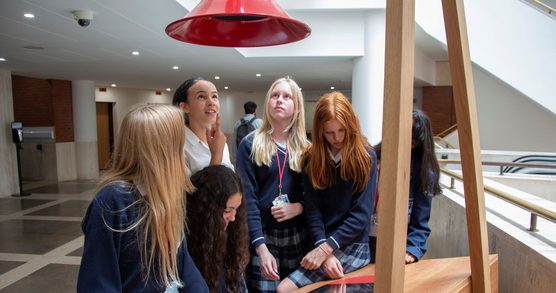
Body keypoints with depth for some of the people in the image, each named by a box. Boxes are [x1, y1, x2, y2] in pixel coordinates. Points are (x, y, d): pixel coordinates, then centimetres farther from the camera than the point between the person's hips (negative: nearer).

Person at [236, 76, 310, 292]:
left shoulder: (305, 147, 7)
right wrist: (261, 247, -18)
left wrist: (299, 207, -14)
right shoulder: (250, 144, -4)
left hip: (297, 236, 3)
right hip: (263, 236, -3)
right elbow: (247, 198, -10)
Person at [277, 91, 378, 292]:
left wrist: (325, 248, -17)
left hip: (353, 245, -3)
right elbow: (313, 210, -4)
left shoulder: (366, 157, -7)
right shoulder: (311, 159, 0)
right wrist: (324, 250, -16)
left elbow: (361, 215, -11)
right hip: (323, 243, 4)